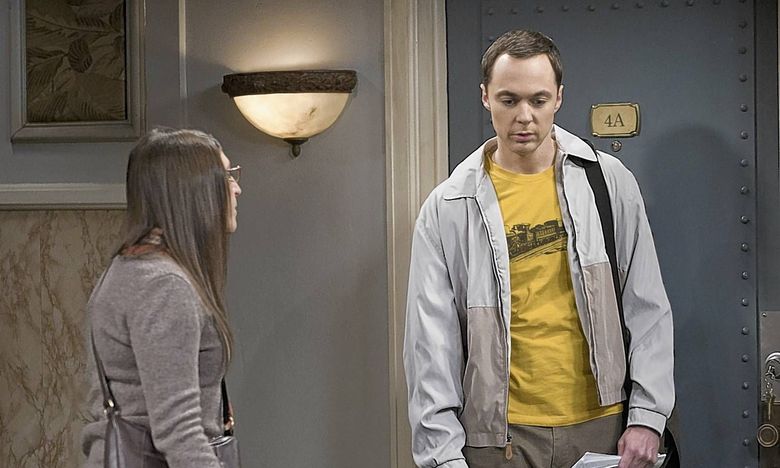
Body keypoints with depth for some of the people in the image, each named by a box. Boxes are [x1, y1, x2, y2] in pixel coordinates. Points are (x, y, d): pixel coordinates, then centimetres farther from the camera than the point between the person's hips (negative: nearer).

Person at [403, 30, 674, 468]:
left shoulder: (609, 183, 2)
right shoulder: (447, 208, -2)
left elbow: (648, 308, 3)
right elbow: (432, 341, -3)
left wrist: (647, 416, -4)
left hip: (602, 424, 1)